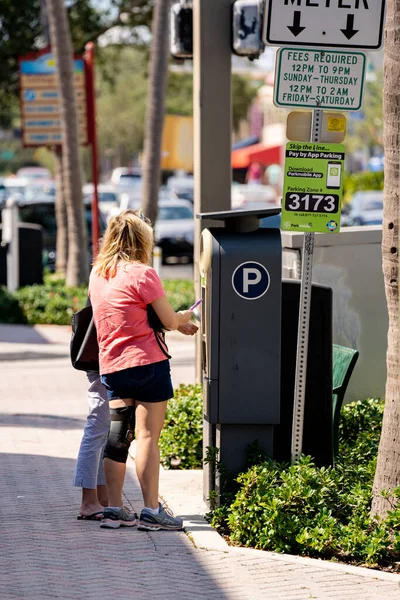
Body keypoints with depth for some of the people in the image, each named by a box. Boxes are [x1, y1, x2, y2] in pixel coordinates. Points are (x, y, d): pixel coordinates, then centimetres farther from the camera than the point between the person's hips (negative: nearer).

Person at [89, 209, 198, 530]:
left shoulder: (97, 273, 11)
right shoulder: (142, 274, -12)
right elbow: (169, 320, -7)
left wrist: (177, 324, 25)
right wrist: (184, 317, 17)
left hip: (111, 367, 7)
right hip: (147, 362, -7)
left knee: (117, 437, 9)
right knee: (148, 437, -4)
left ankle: (114, 508, 10)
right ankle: (151, 511, -3)